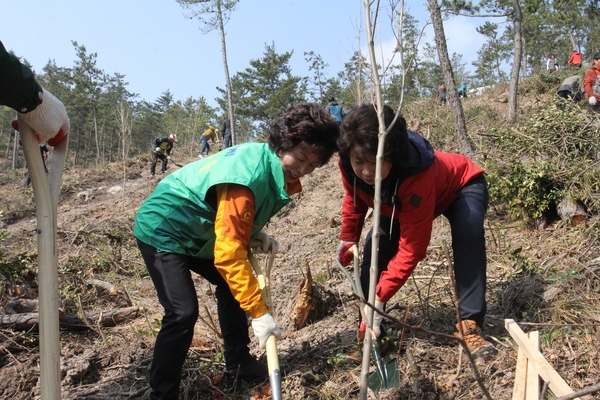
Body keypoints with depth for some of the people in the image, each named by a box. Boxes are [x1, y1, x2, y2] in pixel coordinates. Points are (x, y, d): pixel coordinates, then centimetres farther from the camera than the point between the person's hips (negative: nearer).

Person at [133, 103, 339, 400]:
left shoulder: (275, 166, -5)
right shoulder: (249, 174, -33)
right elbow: (229, 254, -33)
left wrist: (257, 233, -6)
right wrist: (259, 313, -29)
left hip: (197, 230, 10)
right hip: (163, 230, -9)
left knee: (233, 287, 11)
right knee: (183, 312, -17)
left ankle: (237, 364, 26)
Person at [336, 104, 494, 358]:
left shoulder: (416, 176, -46)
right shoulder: (349, 164, -30)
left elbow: (411, 248, -41)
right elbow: (354, 199, -4)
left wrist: (380, 297, -43)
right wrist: (347, 239, -2)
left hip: (461, 186, -5)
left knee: (469, 235, -34)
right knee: (376, 244, -11)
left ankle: (469, 324, -27)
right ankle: (368, 326, 3)